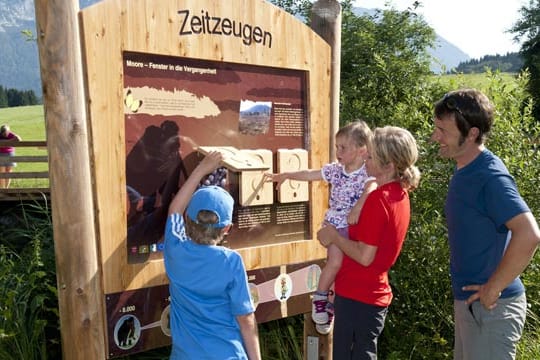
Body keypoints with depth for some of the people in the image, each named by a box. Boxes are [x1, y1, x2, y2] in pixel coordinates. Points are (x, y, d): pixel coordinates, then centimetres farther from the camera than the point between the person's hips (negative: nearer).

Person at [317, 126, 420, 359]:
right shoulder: (400, 194, 5)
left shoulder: (378, 199, -23)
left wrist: (333, 236, -12)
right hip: (374, 294, 9)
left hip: (357, 295, -9)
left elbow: (364, 256, -24)